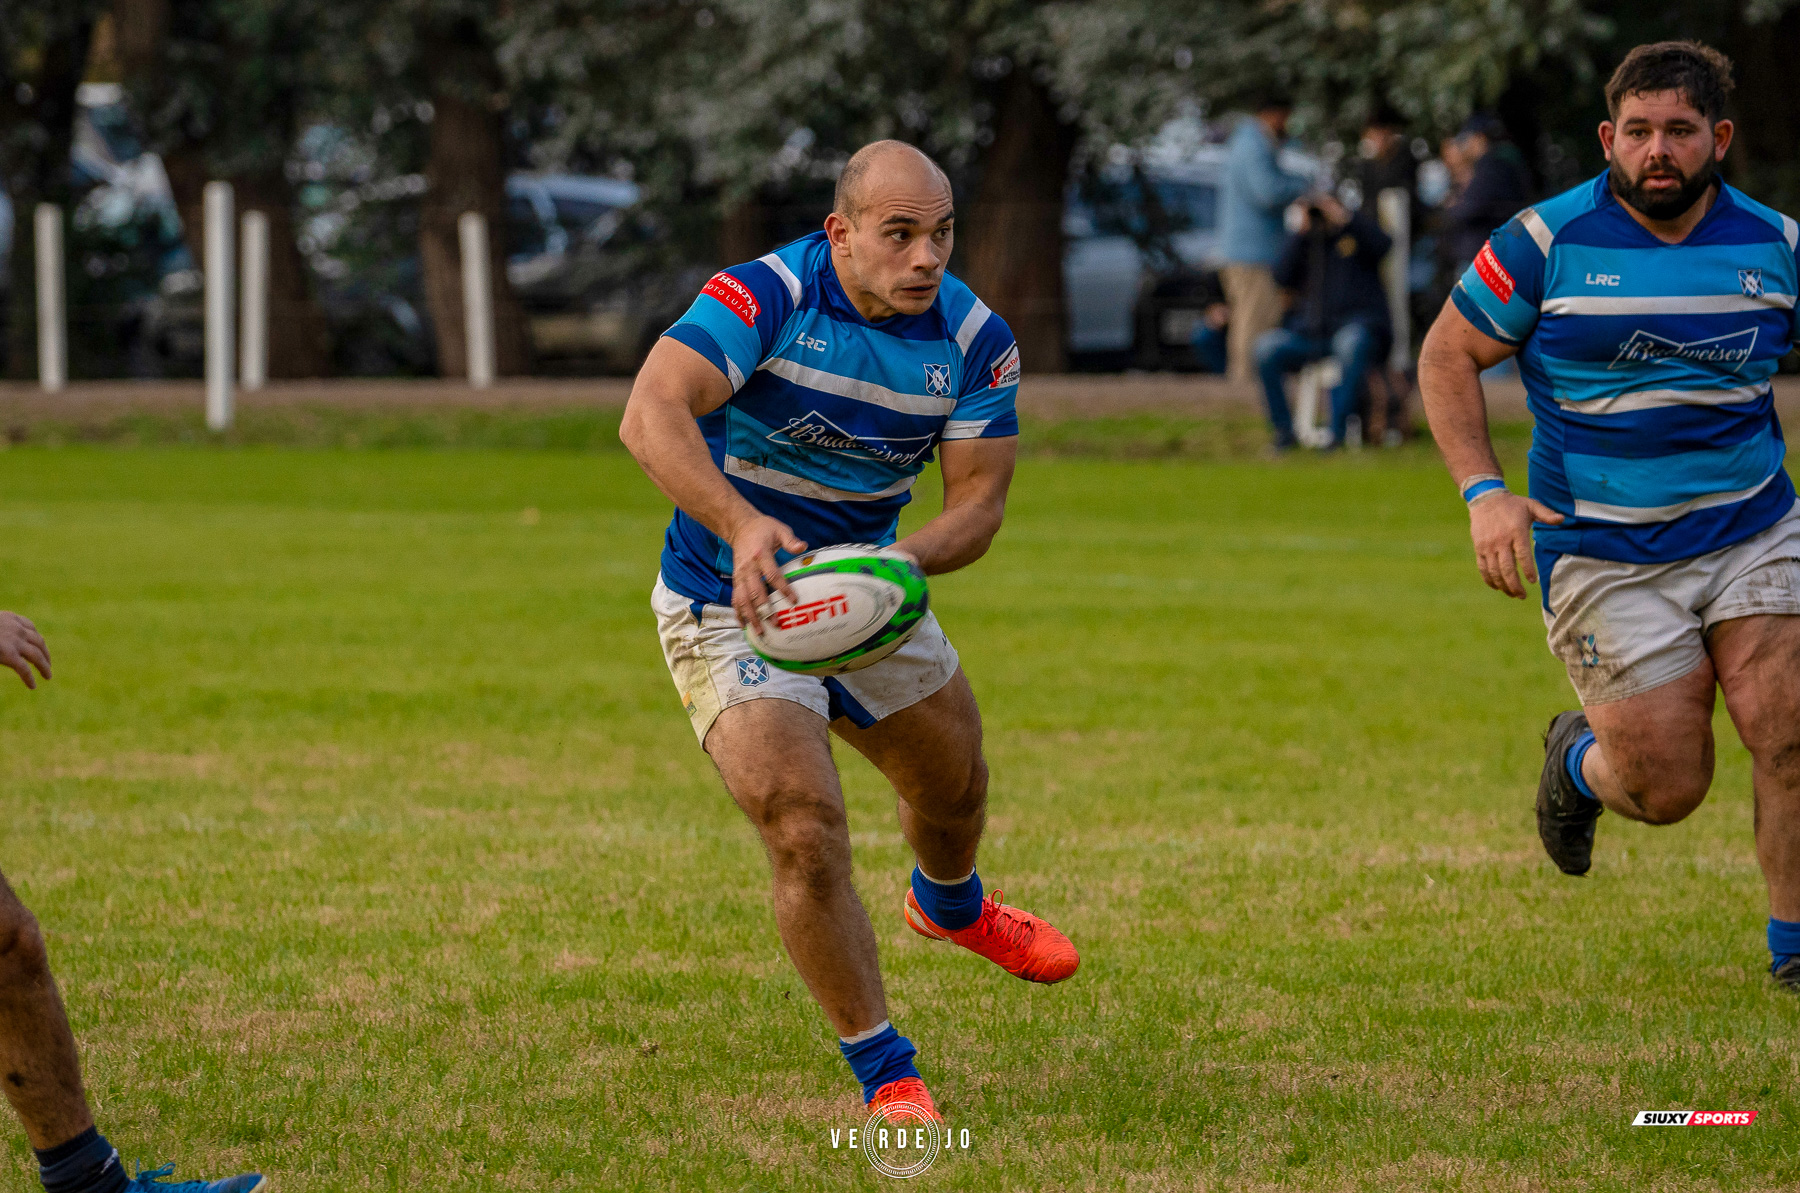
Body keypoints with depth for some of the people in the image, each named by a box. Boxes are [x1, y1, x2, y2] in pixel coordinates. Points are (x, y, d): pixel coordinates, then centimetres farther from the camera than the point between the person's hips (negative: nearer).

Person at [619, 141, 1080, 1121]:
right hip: (731, 606, -6)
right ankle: (884, 1074, -4)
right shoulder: (764, 296, -28)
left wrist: (904, 558, -36)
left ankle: (951, 904, 63)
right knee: (805, 831, -19)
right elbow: (652, 416, -41)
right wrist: (744, 525, -57)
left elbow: (978, 500, -13)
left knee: (955, 782, 25)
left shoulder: (975, 340, -13)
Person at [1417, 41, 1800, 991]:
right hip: (1603, 552, -2)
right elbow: (1447, 355, 0)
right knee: (1667, 787, -5)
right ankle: (1577, 760, 32)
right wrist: (1482, 491, -10)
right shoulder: (1544, 243, -8)